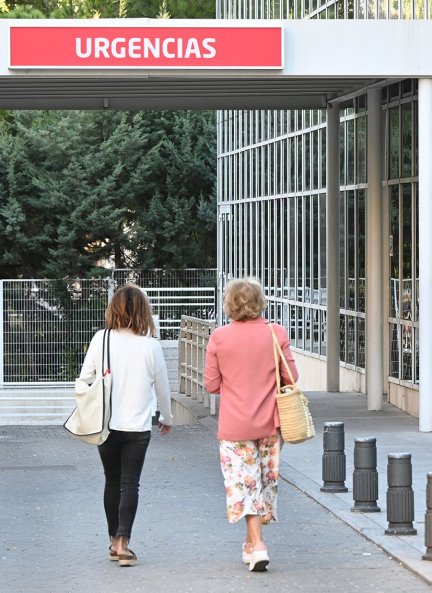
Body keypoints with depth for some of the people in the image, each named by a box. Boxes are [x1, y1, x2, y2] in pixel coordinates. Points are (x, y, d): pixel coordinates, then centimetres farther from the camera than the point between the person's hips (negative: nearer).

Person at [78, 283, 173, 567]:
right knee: (130, 484, 1)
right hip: (138, 426, -1)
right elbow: (162, 387, 5)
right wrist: (167, 418, 22)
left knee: (112, 482, 15)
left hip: (106, 424, 1)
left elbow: (85, 378, -2)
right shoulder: (151, 346, -6)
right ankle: (123, 542, -10)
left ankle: (114, 541, 22)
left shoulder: (102, 339, -7)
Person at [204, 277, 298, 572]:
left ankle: (257, 545, -11)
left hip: (235, 426, -2)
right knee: (267, 480, 16)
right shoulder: (277, 333, -6)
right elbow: (291, 377, -3)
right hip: (269, 424, 2)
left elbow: (211, 384, -4)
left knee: (243, 482, 1)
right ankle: (253, 542, 27)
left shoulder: (219, 337, -8)